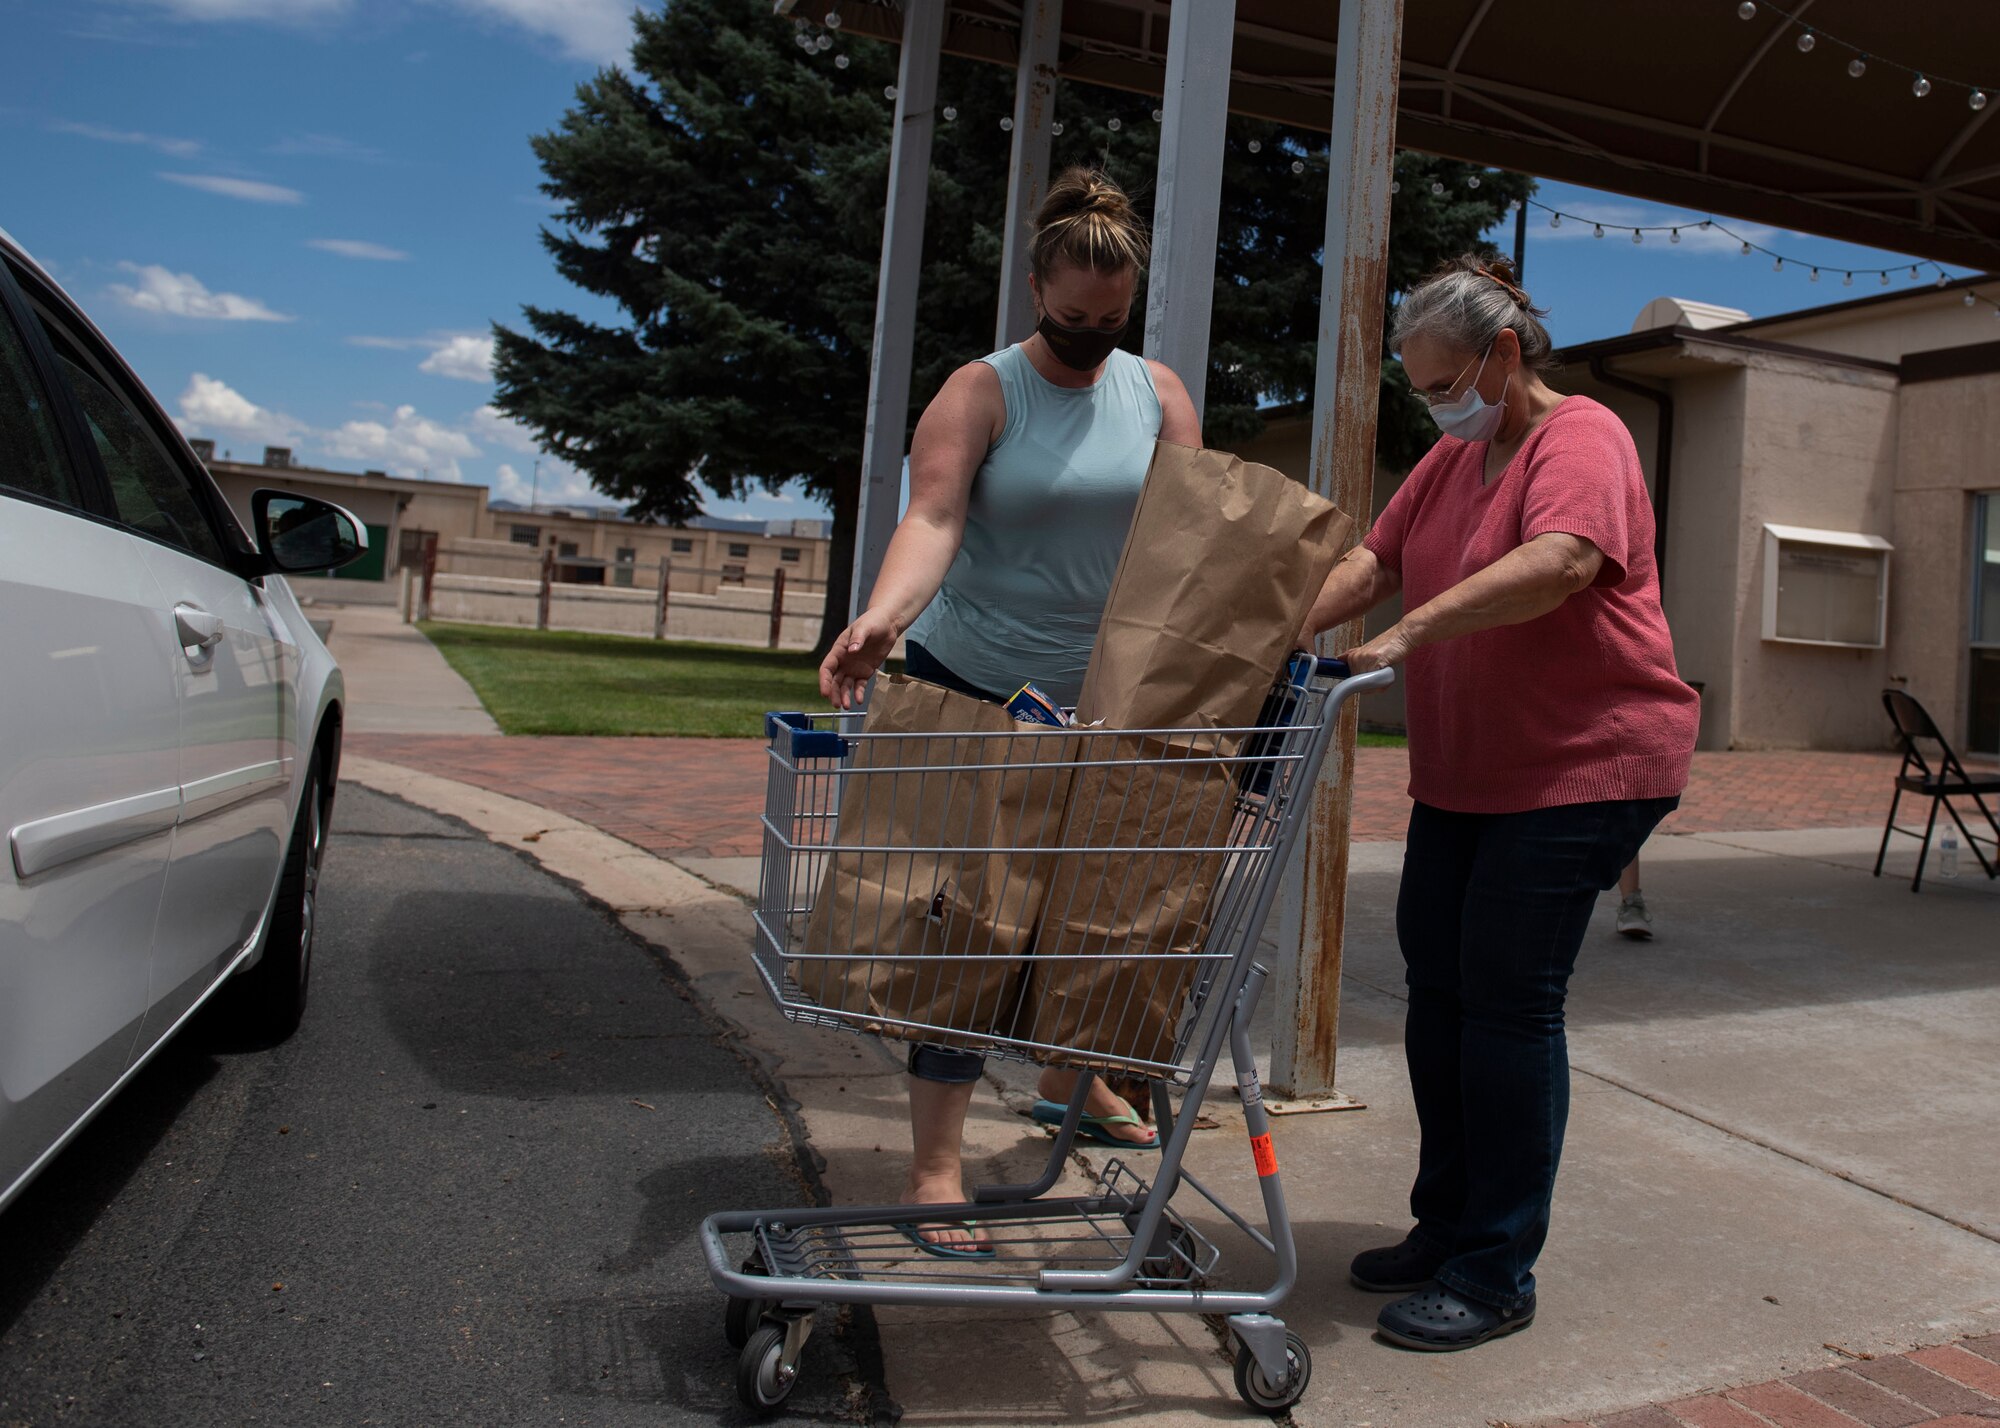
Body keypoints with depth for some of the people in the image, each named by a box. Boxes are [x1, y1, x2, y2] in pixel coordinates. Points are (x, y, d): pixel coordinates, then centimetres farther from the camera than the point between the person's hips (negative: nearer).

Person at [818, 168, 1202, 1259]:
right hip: (969, 691, -4)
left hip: (1101, 700, 5)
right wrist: (881, 617, -41)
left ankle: (1069, 1079, 41)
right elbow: (933, 518, -22)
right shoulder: (982, 392, -7)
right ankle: (935, 1169, 2)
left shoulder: (1157, 393, 6)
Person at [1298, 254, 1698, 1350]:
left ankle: (1497, 1276, 5)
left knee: (1509, 1002, -7)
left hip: (1582, 767, -9)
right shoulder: (1451, 458, 15)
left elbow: (1560, 562, -31)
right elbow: (1373, 561, 9)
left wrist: (1411, 631, -36)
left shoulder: (1580, 438, -11)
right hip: (1462, 773, 9)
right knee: (1437, 989, 11)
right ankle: (1446, 1228, 26)